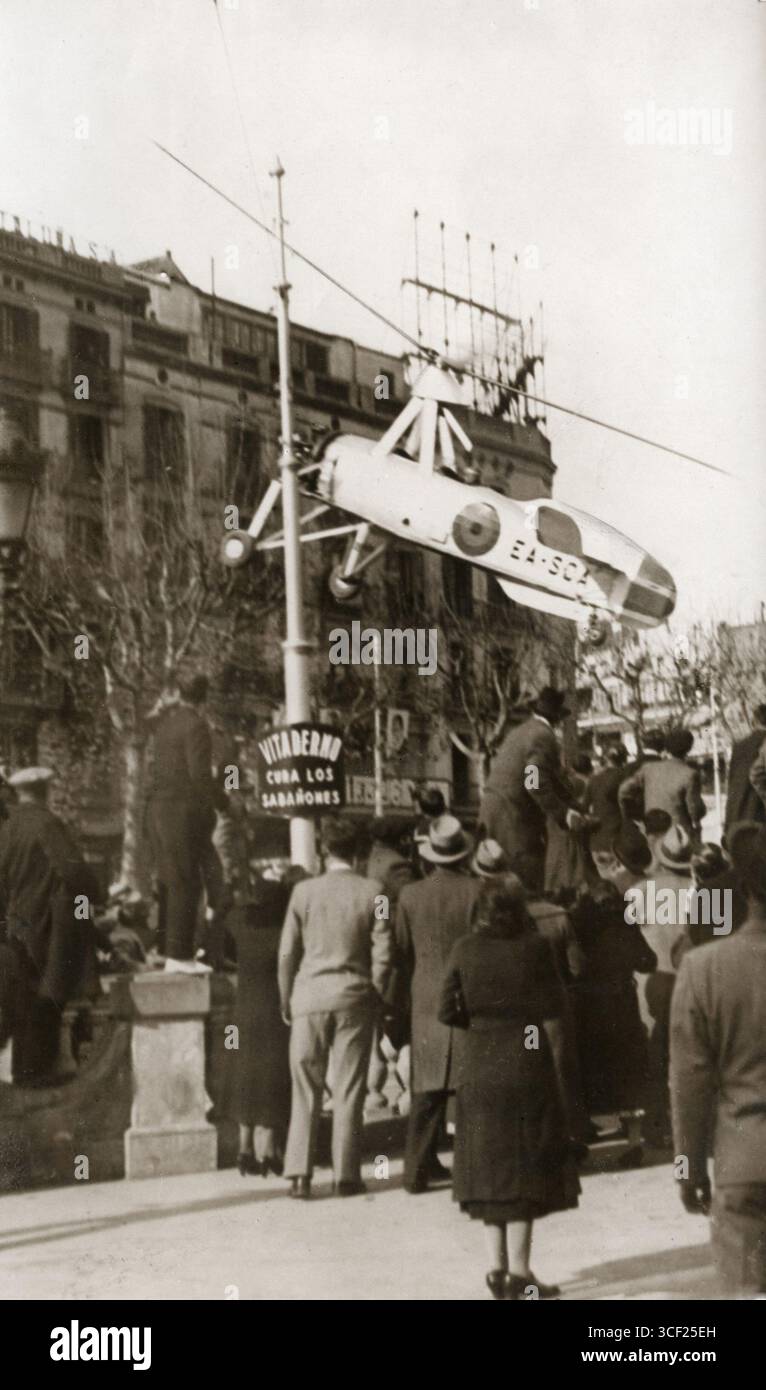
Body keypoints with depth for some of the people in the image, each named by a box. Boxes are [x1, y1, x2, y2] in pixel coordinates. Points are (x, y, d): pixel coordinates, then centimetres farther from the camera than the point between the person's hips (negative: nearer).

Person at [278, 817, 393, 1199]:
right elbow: (382, 953, -4)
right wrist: (376, 996, 8)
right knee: (349, 1092, 5)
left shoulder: (304, 891, -2)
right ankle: (346, 1175, 7)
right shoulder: (373, 892, -4)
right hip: (355, 999, -1)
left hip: (309, 998, 1)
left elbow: (287, 953, 1)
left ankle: (299, 1174, 2)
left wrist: (286, 1001, 11)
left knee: (305, 1091, 7)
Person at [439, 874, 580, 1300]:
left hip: (479, 1066, 3)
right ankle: (519, 1271, 2)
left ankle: (497, 1266, 10)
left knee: (489, 1166, 10)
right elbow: (551, 1020, -7)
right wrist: (558, 1074, 1)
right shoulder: (535, 948, -8)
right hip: (528, 1063, -3)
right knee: (527, 1166, 3)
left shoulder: (464, 950, -1)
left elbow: (447, 1011, -2)